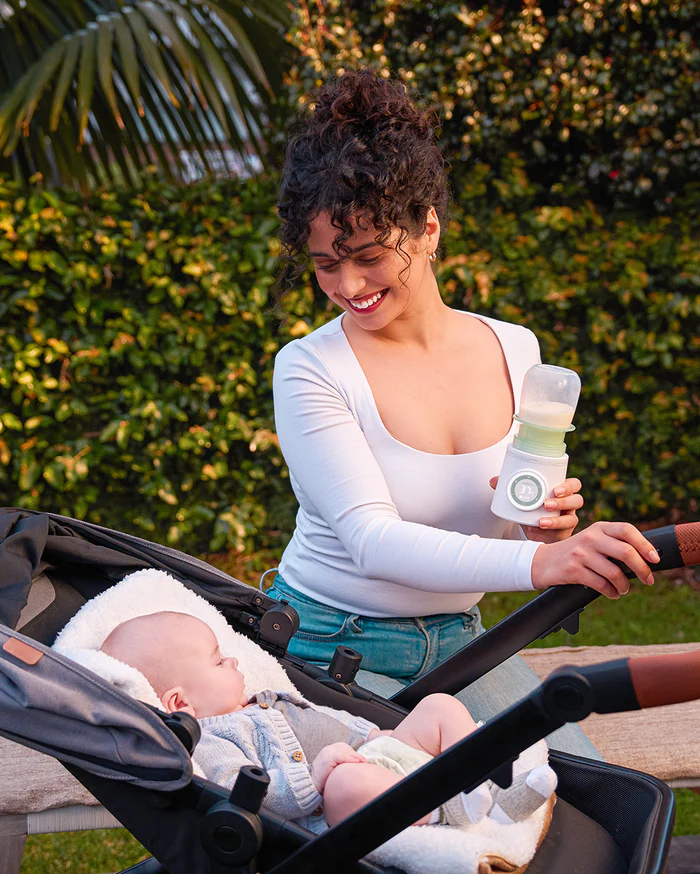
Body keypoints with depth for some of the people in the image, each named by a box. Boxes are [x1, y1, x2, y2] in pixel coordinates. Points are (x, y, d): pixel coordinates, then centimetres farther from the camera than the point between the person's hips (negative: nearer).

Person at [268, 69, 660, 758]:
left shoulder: (515, 351, -1)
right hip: (331, 648, -4)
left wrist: (547, 524, -16)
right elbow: (373, 540, -26)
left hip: (457, 642, 5)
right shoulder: (310, 370, -15)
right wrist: (539, 561, -41)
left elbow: (511, 531, 10)